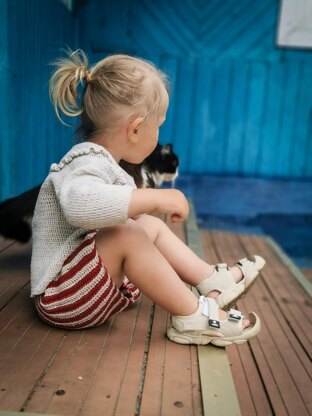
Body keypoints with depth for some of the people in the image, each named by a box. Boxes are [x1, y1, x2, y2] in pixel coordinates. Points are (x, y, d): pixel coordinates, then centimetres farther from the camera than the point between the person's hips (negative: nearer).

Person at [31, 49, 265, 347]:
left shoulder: (101, 161, 9)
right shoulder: (88, 162, -23)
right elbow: (79, 204, -47)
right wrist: (156, 198, -40)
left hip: (89, 283, 10)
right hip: (65, 297, -10)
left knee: (152, 225, 11)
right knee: (127, 233, -31)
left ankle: (214, 281, 9)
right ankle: (193, 315, -17)